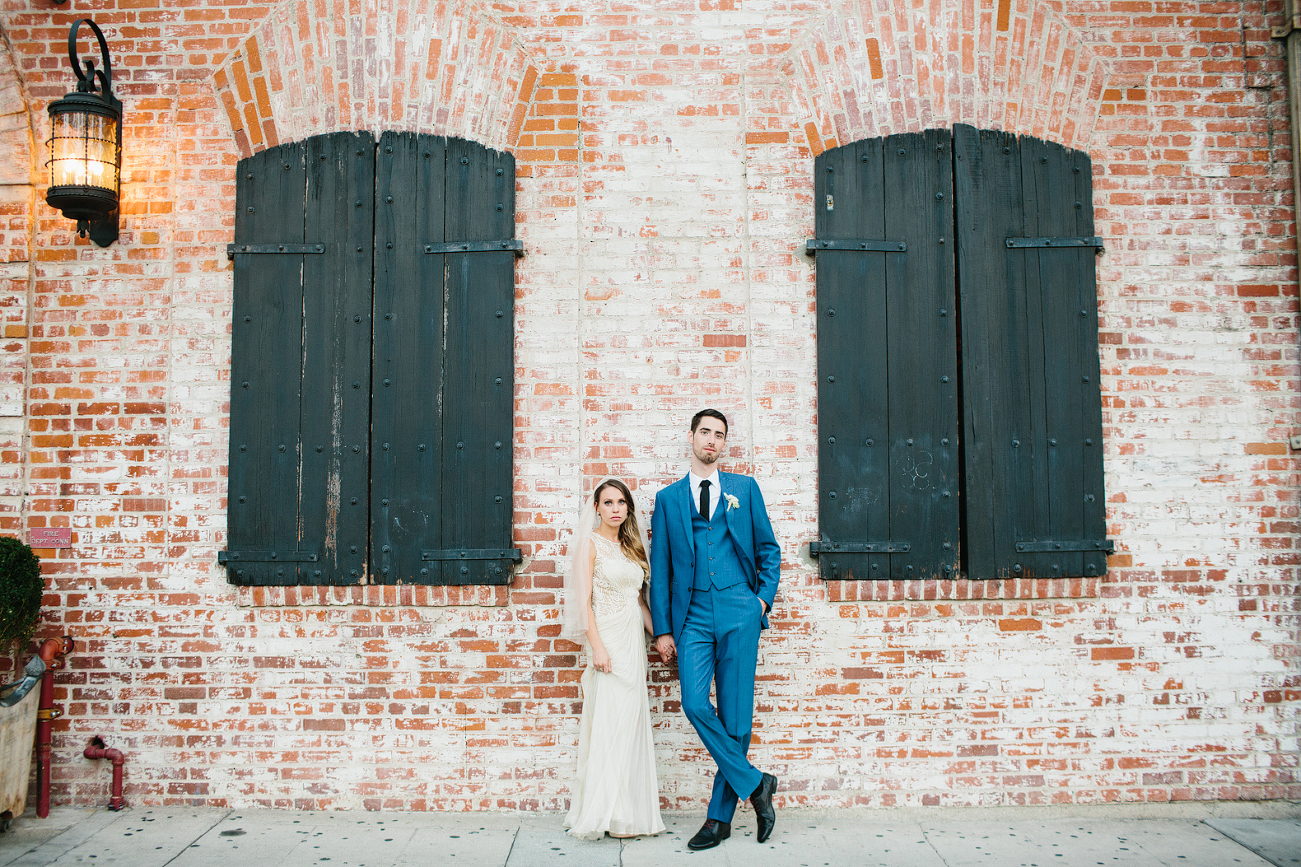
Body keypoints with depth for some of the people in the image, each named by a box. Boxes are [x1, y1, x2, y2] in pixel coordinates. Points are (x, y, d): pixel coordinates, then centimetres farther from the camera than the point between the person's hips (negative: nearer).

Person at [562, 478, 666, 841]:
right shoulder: (590, 543, -5)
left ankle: (628, 813, 16)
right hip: (609, 640, -7)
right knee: (612, 723, -6)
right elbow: (584, 600, -11)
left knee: (631, 724, 8)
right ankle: (612, 815, 2)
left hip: (634, 641, 7)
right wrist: (597, 647, -18)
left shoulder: (630, 546, 15)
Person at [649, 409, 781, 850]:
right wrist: (662, 628, 4)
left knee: (735, 715, 0)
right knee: (695, 705, -15)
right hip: (693, 616, 1)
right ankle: (754, 784, 3)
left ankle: (720, 816, 12)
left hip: (738, 613, -1)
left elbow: (769, 548, 15)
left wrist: (764, 597, 1)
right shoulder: (668, 498, 12)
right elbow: (659, 568, 10)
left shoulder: (745, 488, 12)